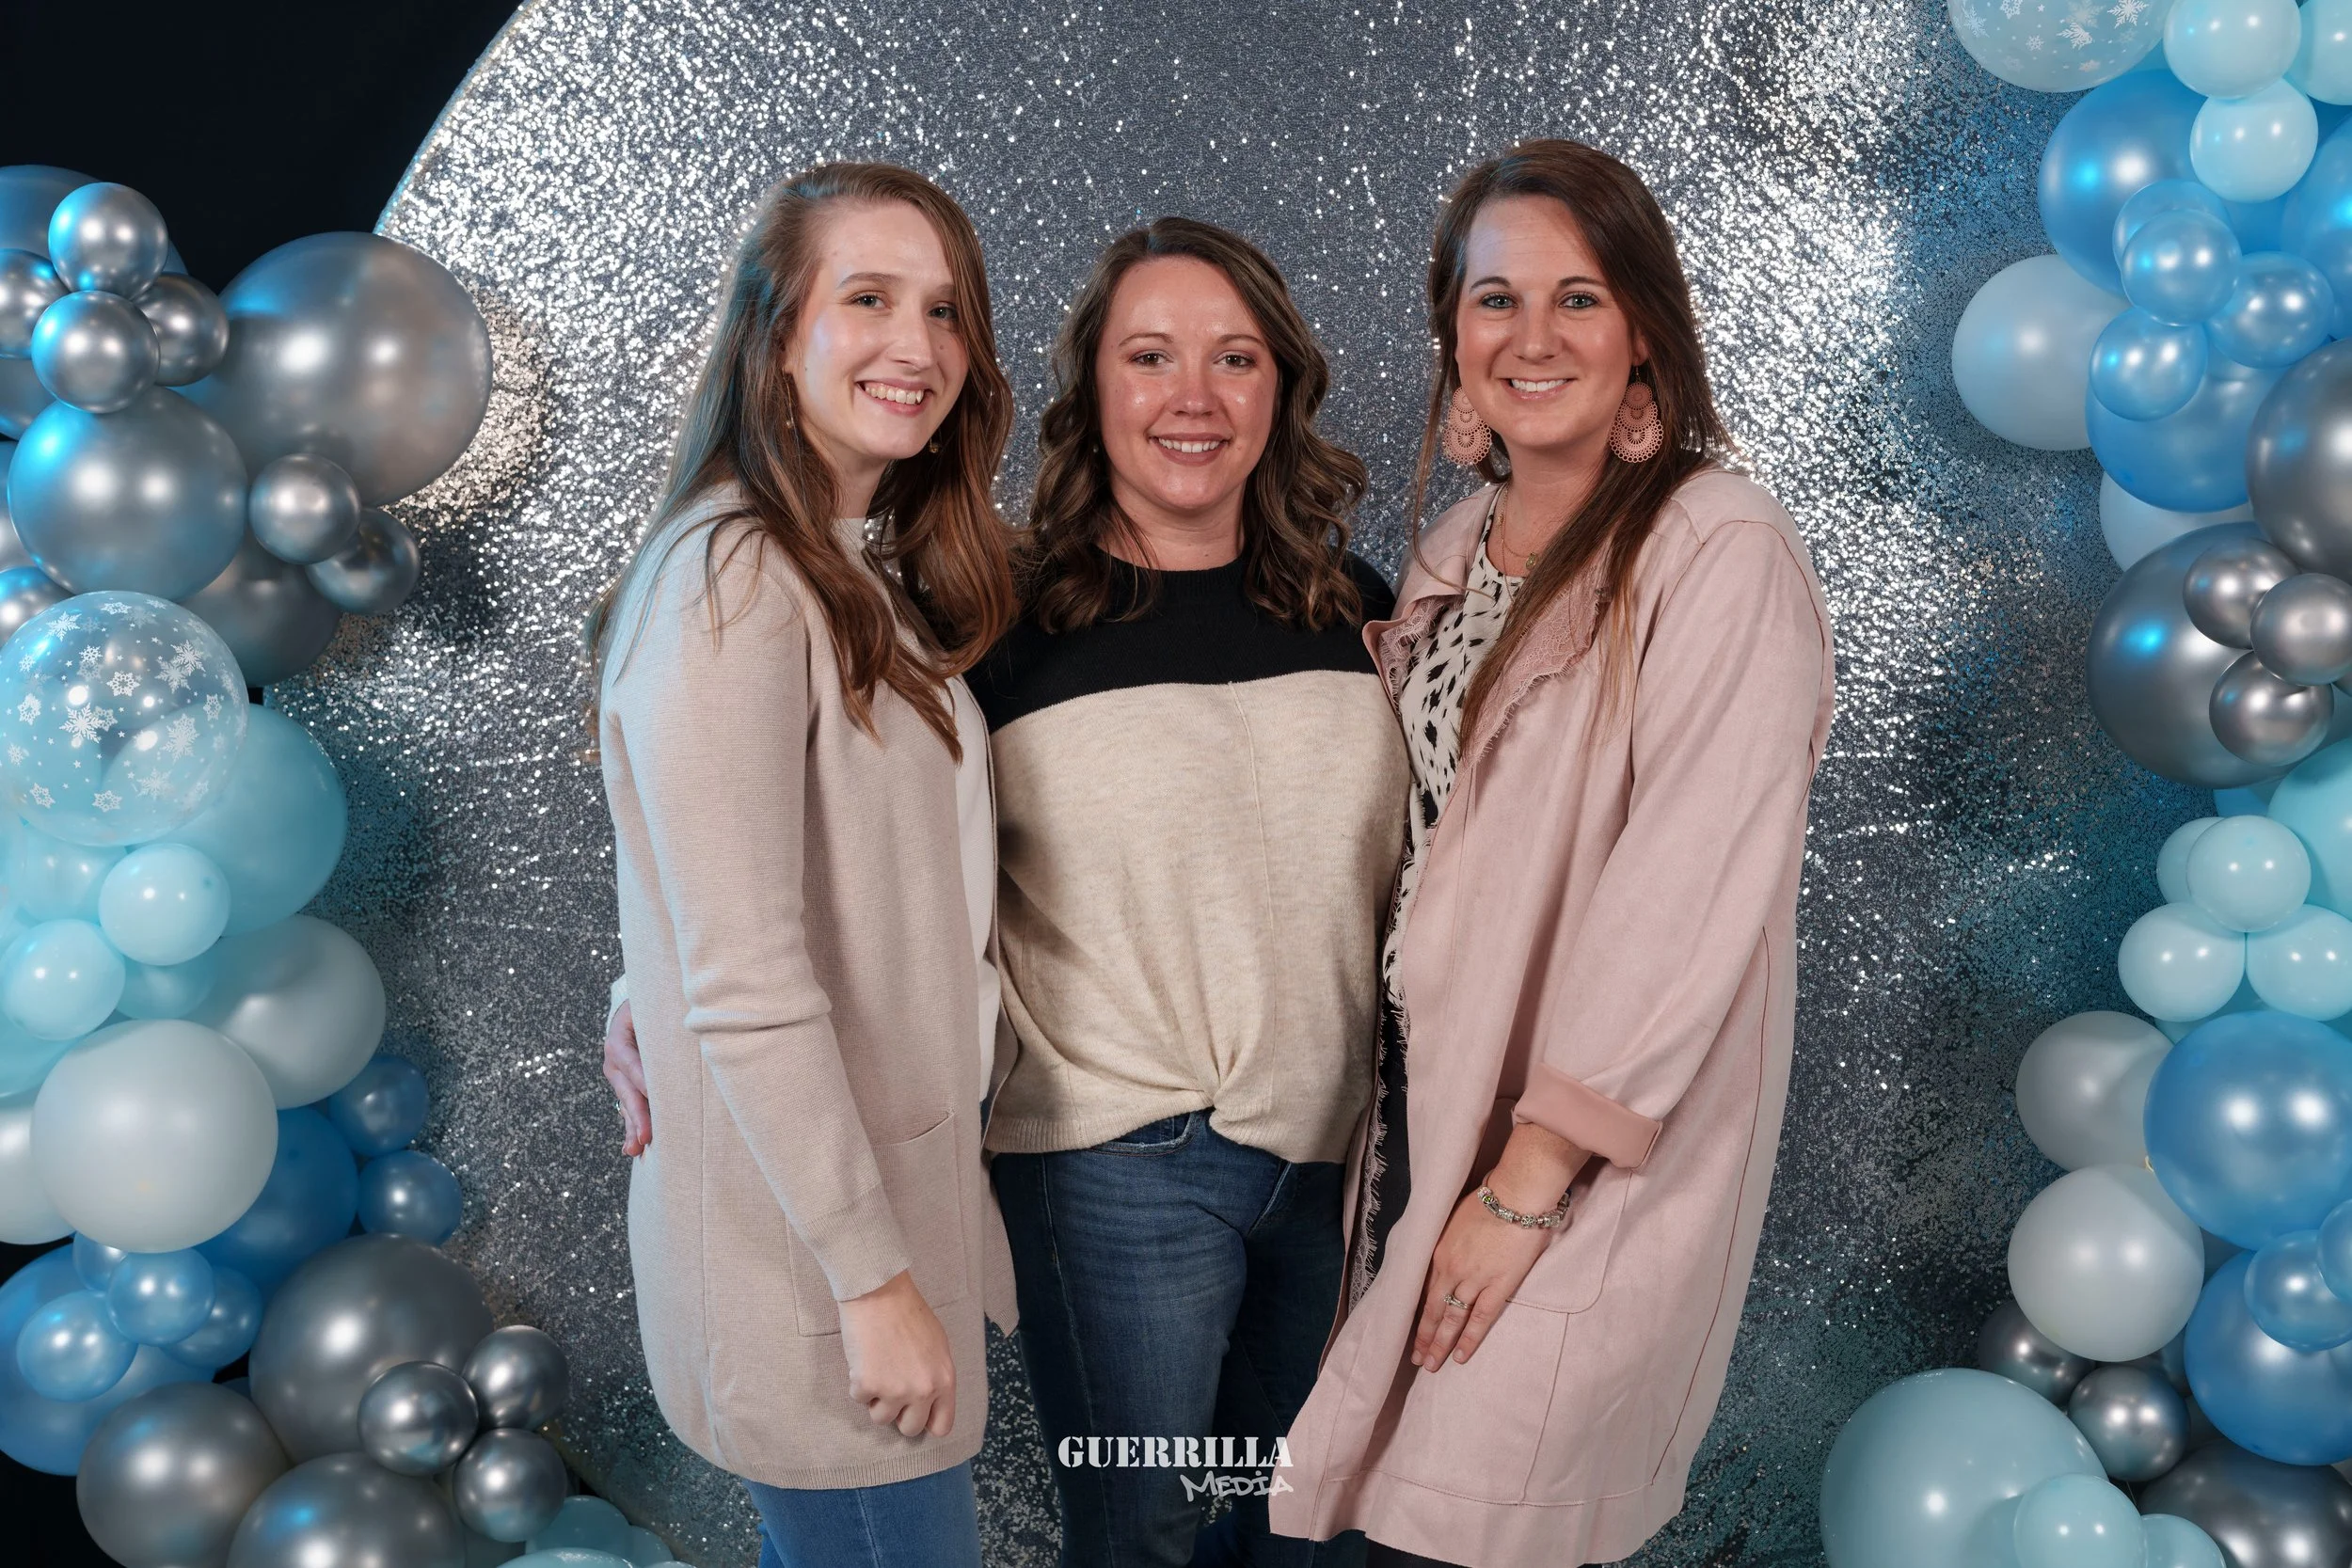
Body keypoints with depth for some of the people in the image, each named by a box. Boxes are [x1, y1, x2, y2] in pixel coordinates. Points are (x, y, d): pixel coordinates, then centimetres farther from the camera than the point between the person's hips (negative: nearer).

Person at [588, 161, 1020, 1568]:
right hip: (807, 1247, -8)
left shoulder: (871, 573, 10)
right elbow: (744, 982, -23)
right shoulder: (733, 582, -19)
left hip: (891, 1175, 8)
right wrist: (874, 1279, -20)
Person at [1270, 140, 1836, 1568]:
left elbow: (1682, 899, -20)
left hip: (1595, 1159, -7)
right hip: (1423, 1102, 7)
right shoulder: (1461, 546, 10)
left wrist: (1529, 1183, -19)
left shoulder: (1721, 556, -14)